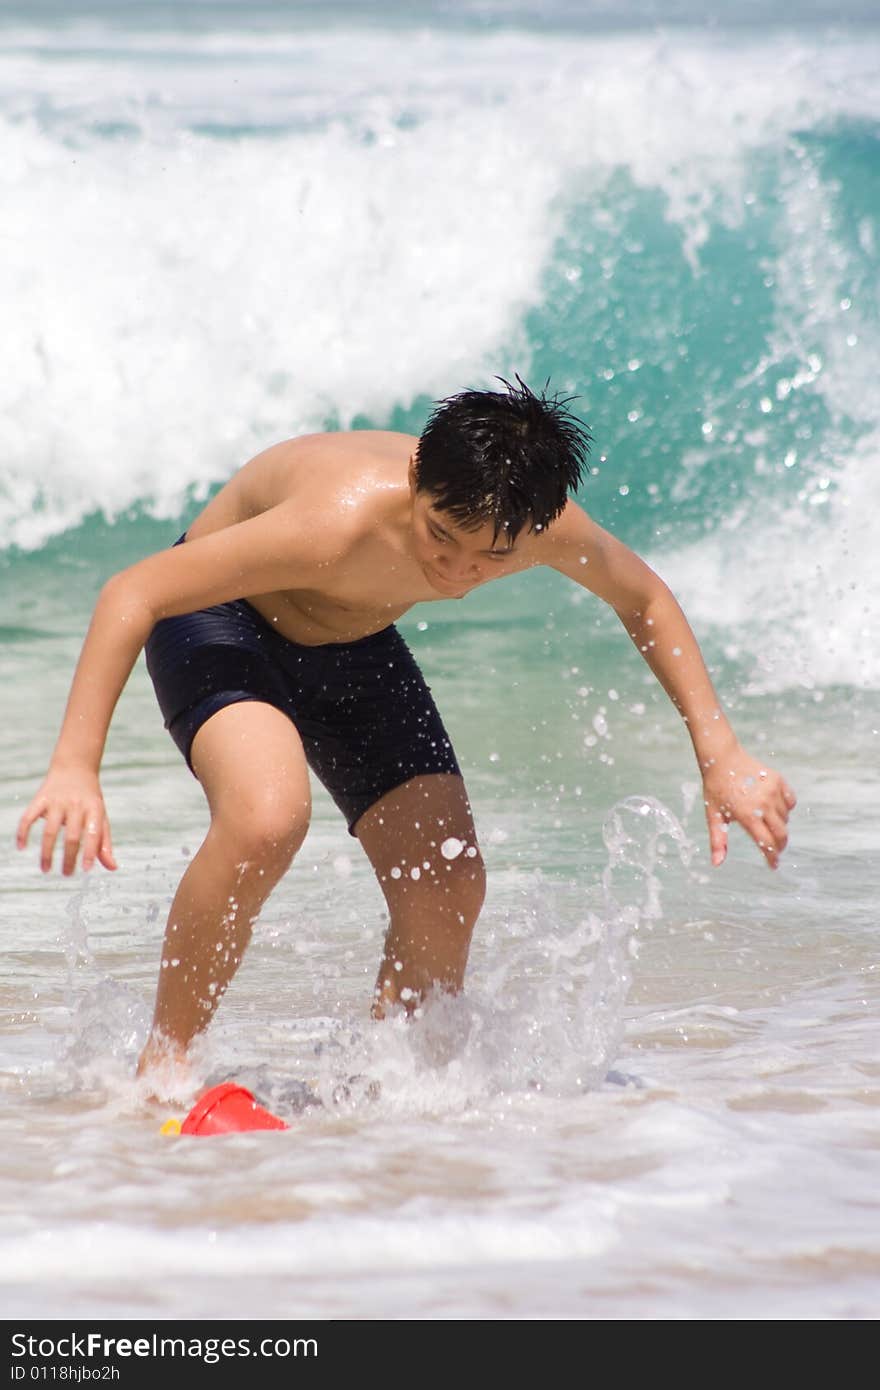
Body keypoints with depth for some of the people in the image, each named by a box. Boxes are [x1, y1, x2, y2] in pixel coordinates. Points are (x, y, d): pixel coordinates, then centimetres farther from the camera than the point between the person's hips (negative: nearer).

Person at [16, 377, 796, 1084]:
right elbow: (132, 594, -36)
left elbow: (644, 599, -1)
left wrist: (721, 756, -4)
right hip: (220, 620, -6)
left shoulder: (549, 528, -26)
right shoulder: (343, 522, -42)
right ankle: (161, 1066, -19)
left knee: (448, 894, -5)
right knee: (267, 818, -34)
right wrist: (75, 767, -42)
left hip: (352, 647, 6)